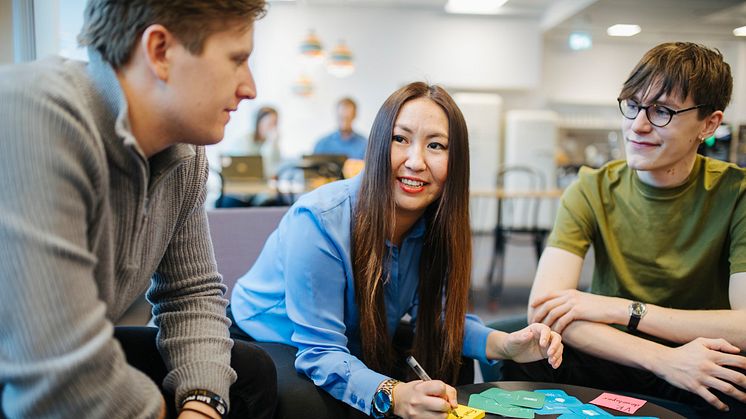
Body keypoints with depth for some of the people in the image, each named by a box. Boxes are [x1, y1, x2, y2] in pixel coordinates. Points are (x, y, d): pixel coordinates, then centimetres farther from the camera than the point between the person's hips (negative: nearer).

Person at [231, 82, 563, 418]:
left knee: (455, 366, -2)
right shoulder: (320, 220, -33)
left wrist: (503, 344, -21)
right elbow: (320, 352, -32)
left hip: (357, 346, 6)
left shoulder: (437, 223, -12)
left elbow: (437, 313, -3)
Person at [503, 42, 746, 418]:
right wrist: (664, 358, -30)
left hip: (706, 370, 0)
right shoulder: (593, 191, -7)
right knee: (525, 359, -30)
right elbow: (542, 307, -20)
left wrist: (621, 308, -22)